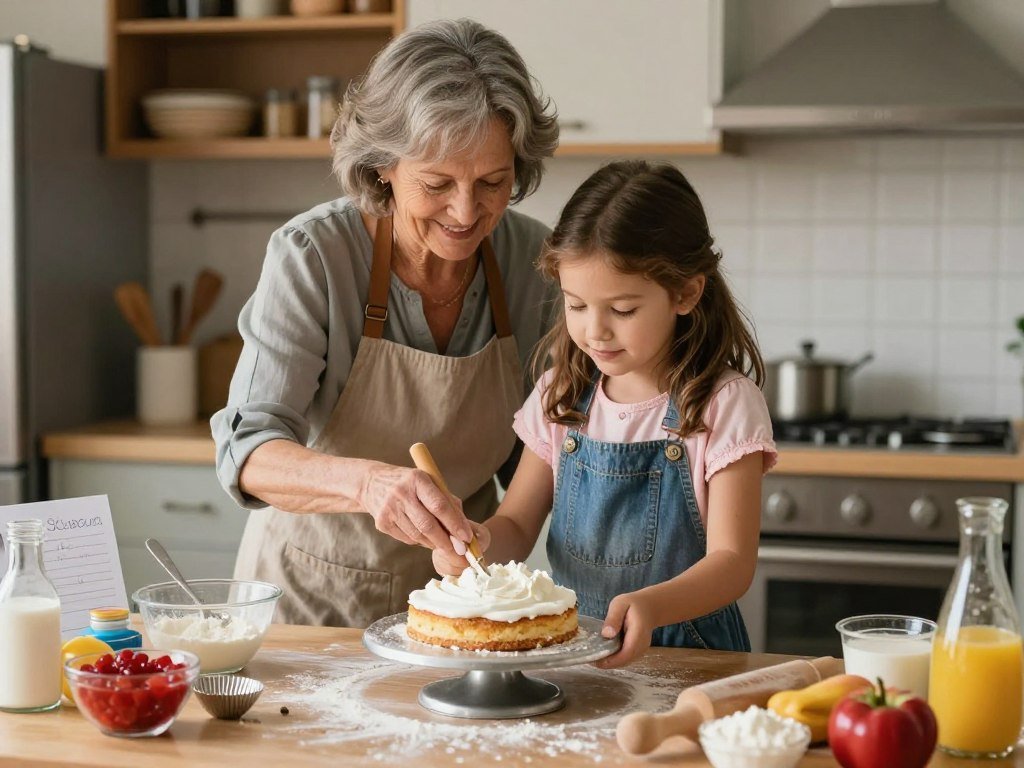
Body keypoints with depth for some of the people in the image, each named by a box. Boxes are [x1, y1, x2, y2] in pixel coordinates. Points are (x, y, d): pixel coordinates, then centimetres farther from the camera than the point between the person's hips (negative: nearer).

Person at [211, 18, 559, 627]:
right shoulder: (312, 255, -17)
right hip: (314, 592, -2)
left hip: (456, 591, 2)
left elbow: (537, 450, 7)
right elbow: (249, 453, -22)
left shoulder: (533, 258, -6)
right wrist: (367, 482, -40)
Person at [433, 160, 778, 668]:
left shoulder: (725, 403, -8)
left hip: (684, 652, -3)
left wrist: (650, 605, -31)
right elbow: (517, 526, 12)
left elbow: (731, 560, -12)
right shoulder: (562, 393, 7)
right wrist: (478, 539, -12)